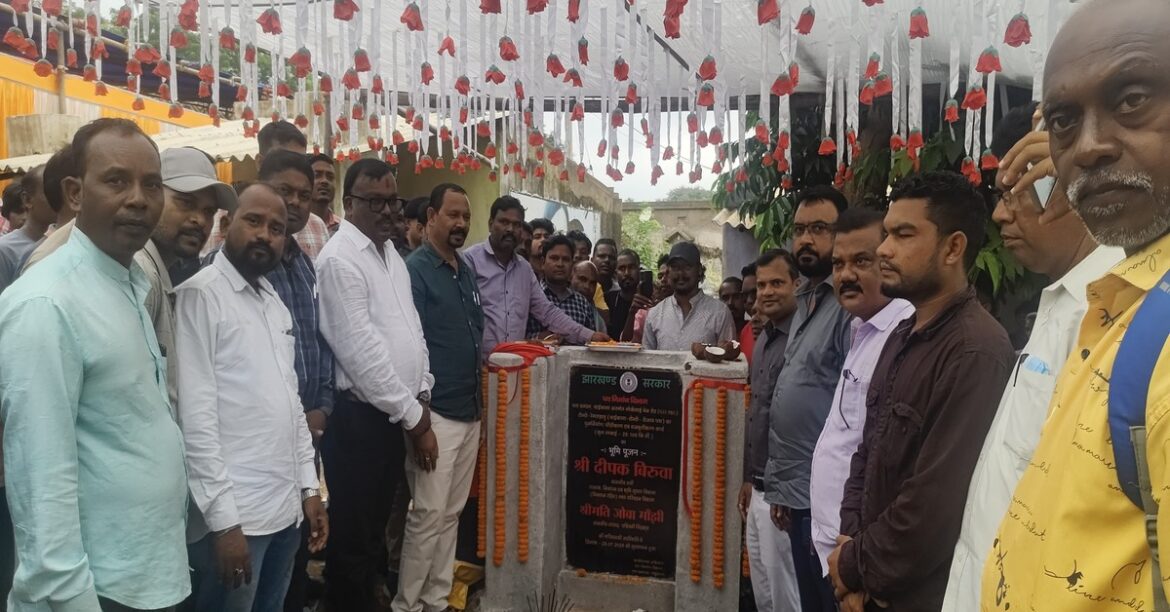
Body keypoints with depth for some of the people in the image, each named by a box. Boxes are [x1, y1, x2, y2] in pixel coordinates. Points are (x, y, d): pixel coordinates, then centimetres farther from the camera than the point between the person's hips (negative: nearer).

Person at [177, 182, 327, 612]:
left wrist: (309, 486, 11)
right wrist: (223, 519, -18)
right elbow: (195, 415, -16)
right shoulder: (201, 294, -11)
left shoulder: (275, 301, 12)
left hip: (286, 508, 7)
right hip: (233, 515, -7)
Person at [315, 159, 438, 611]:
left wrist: (421, 396, 7)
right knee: (353, 539, 5)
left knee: (375, 529, 19)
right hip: (359, 418, -8)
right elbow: (362, 353, -19)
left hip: (394, 416, 8)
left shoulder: (391, 254, 13)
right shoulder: (340, 260, -15)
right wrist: (414, 417, -13)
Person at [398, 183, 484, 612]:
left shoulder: (466, 271, 14)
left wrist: (479, 396, 16)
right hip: (436, 411, -8)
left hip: (470, 410, 8)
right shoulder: (414, 270, -10)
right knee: (428, 515, -1)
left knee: (452, 513, 14)